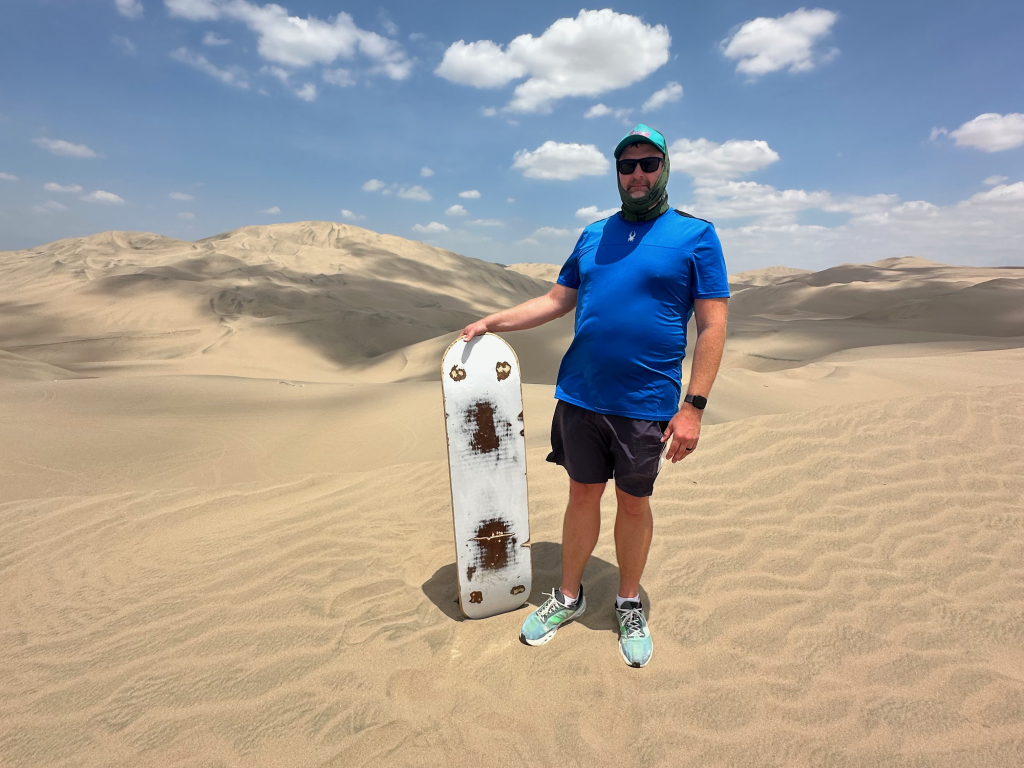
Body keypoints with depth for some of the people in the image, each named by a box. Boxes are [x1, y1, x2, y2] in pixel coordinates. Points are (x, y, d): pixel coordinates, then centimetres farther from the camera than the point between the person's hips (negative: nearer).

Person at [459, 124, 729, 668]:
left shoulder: (695, 236, -1)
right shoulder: (593, 235, 12)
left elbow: (712, 326, -6)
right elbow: (557, 300, 16)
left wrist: (693, 407, -13)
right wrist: (491, 322, 10)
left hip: (645, 404, -3)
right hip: (579, 397, 3)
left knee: (633, 502, 11)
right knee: (583, 495, 14)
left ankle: (629, 605, 34)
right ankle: (568, 597, 33)